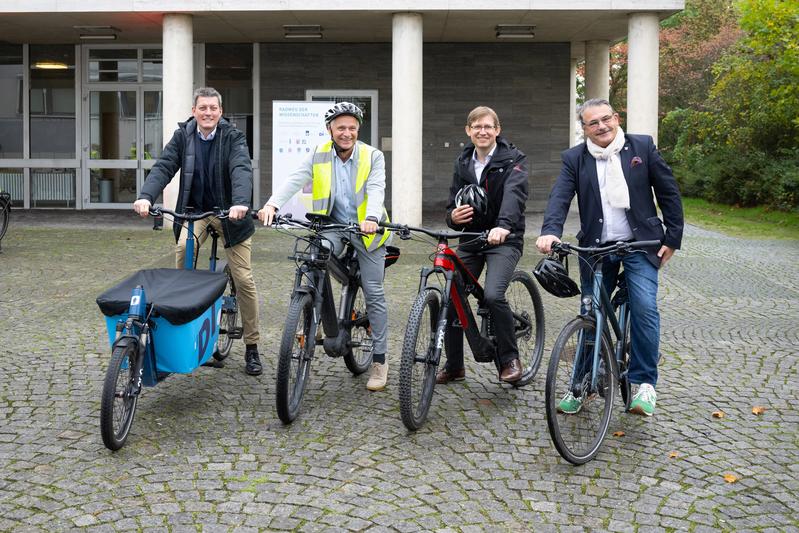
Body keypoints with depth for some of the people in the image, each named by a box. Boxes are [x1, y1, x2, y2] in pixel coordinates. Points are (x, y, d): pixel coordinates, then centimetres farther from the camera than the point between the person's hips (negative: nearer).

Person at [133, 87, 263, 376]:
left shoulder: (233, 137, -10)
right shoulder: (182, 136, -2)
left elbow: (242, 169, -26)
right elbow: (163, 167, -13)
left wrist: (241, 203, -46)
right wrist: (146, 196, -32)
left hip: (229, 213, -1)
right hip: (194, 211, 1)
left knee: (244, 280, -2)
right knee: (183, 249, -29)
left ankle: (252, 347, 12)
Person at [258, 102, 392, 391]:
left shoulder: (372, 156, -7)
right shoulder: (319, 155, -2)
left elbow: (376, 189, -22)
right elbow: (295, 180, -16)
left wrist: (371, 218, -43)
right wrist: (272, 205, -34)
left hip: (366, 229, -1)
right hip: (332, 225, 1)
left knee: (374, 293, -1)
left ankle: (379, 359, 9)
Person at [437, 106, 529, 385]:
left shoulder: (513, 159, -7)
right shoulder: (462, 163, 10)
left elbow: (513, 193, -26)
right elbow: (453, 205, 12)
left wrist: (503, 226, -45)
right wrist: (453, 217, -14)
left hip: (503, 239, -5)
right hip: (470, 240, 5)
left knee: (493, 295, -26)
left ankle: (510, 359, -5)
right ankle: (454, 366, 15)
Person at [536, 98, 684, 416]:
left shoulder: (642, 147, 0)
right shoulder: (575, 159, 2)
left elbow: (668, 192, 4)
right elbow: (560, 196, -12)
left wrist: (672, 238, 1)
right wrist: (550, 231, -31)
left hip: (639, 245, -1)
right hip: (596, 248, 1)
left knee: (645, 307, -16)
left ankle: (644, 383, -2)